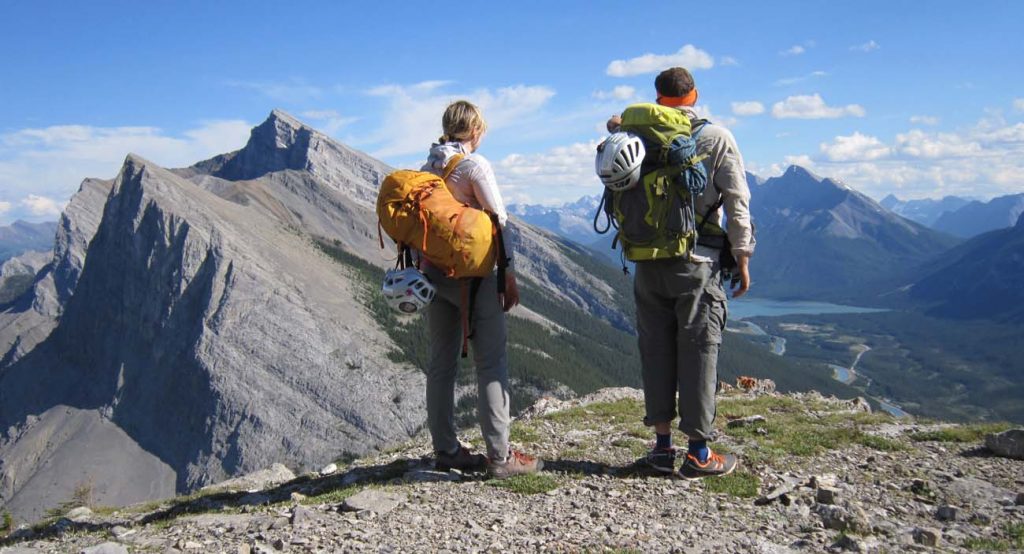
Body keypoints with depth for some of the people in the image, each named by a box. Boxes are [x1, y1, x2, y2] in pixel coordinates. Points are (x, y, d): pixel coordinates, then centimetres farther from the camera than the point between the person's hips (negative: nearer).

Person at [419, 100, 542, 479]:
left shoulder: (427, 168, 11)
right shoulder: (475, 165, -9)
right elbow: (498, 222, -10)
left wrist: (424, 268, 17)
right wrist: (508, 275, -4)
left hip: (434, 272, 7)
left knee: (441, 362, 11)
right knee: (492, 362, -3)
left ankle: (446, 450, 18)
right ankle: (499, 455, -2)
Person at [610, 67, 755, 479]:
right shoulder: (716, 138, -2)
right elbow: (737, 202, -3)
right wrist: (742, 258, 2)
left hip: (649, 263, 3)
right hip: (696, 263, -3)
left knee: (656, 351, 9)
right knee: (699, 352, 3)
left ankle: (662, 446, 16)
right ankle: (698, 453, 7)